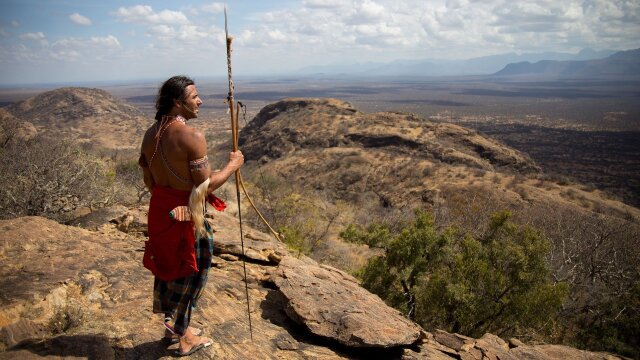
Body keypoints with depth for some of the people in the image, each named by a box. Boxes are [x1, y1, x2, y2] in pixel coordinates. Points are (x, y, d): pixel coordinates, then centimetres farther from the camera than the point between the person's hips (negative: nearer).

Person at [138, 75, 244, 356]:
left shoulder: (150, 134, 3)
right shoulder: (192, 137, -23)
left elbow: (149, 181, 10)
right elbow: (206, 186, -21)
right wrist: (233, 165, -8)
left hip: (158, 209, 8)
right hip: (185, 214, -8)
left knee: (166, 266, 22)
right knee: (189, 272, 10)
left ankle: (171, 325, 41)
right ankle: (183, 337, 27)